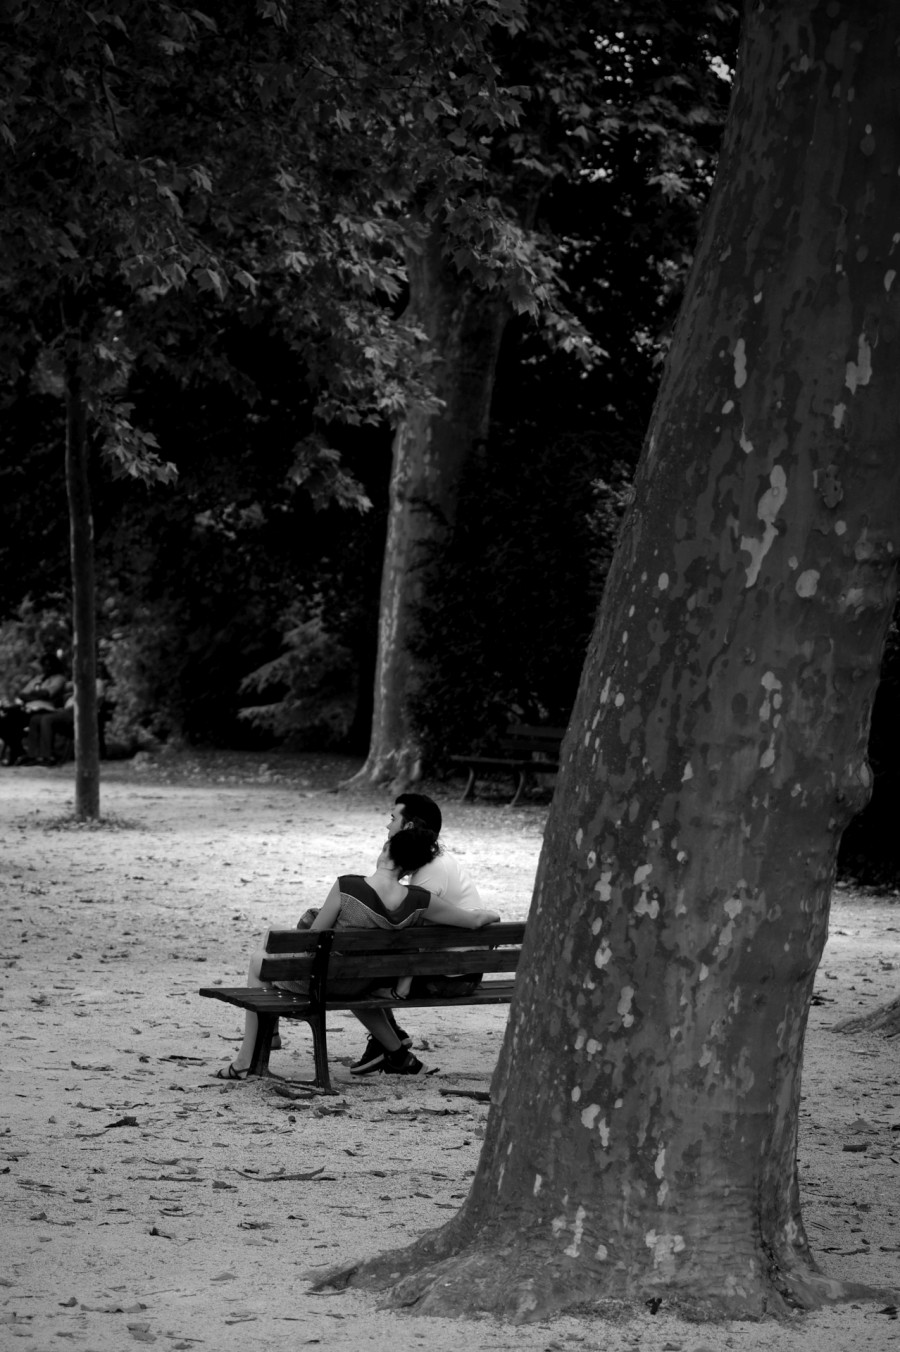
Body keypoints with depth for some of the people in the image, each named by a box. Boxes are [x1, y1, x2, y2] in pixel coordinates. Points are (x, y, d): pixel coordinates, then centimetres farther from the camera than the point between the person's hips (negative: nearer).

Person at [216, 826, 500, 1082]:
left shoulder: (347, 886, -26)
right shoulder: (418, 902, -16)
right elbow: (475, 920, -8)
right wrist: (491, 916, 14)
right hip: (359, 988, 4)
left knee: (258, 965, 24)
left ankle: (245, 1062, 26)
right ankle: (396, 1053, 37)